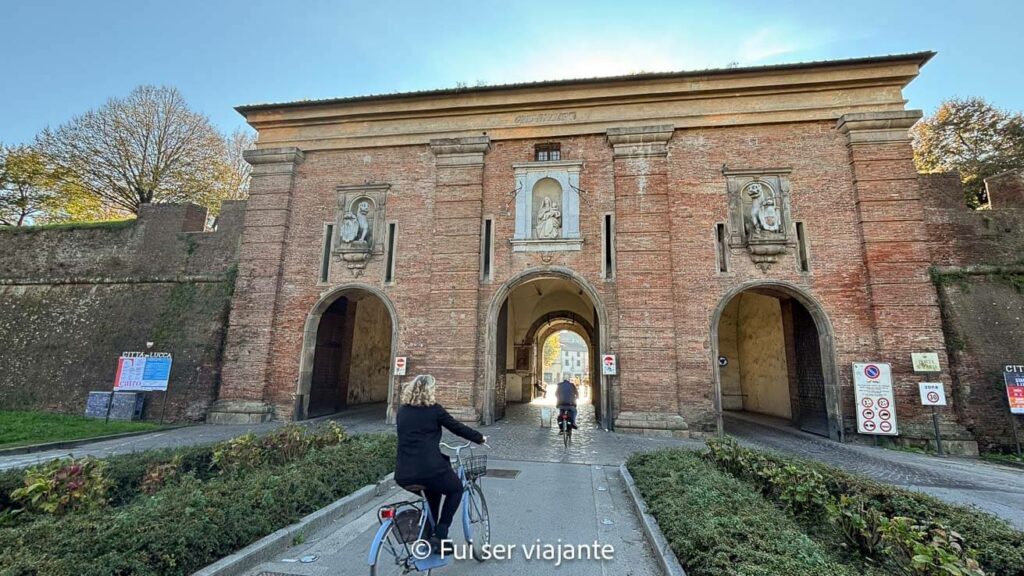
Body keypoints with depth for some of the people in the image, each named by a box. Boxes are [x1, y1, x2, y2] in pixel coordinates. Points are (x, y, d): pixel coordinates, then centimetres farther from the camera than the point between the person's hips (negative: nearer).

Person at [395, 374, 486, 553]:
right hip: (430, 470, -6)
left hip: (403, 475, 6)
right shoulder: (434, 409, -6)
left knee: (433, 489, 34)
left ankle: (429, 533, 34)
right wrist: (480, 438, 15)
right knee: (456, 489, 22)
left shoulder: (402, 411, 10)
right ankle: (439, 536, 13)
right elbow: (458, 428, 1)